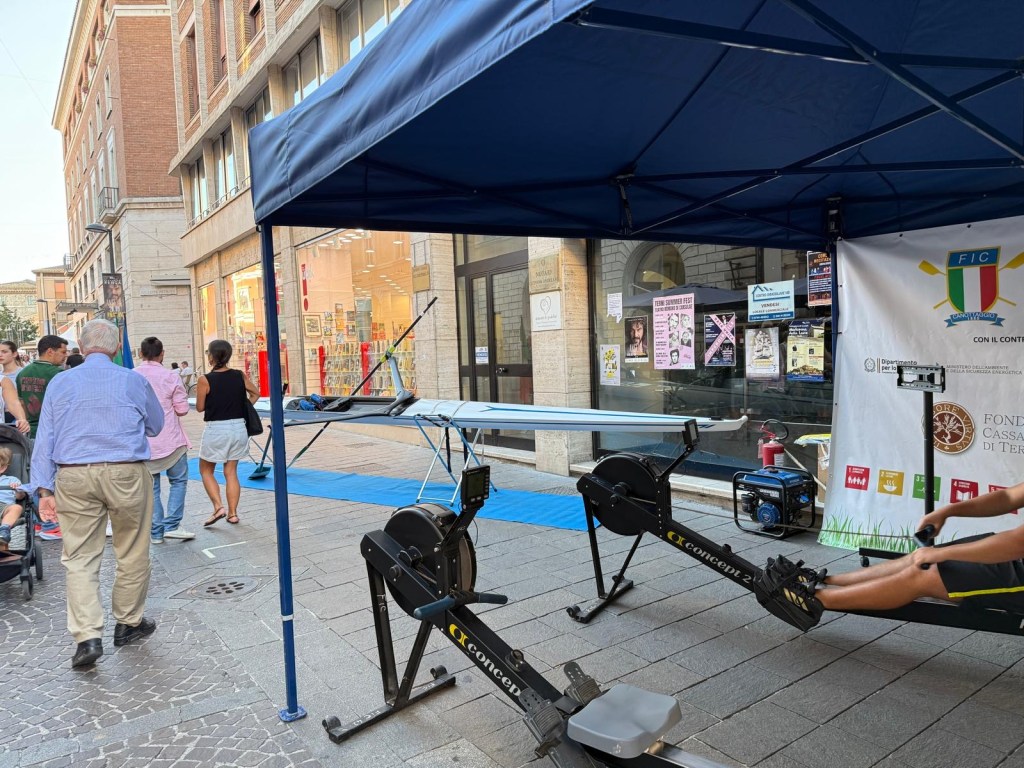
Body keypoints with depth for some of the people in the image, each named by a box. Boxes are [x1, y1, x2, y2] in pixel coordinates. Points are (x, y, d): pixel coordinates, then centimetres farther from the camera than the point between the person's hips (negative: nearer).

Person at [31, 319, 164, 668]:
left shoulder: (59, 383, 6)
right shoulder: (133, 381, 1)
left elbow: (44, 438, 4)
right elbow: (156, 426, 15)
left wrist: (44, 488, 6)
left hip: (73, 478, 2)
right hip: (126, 473, -1)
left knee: (79, 558, 7)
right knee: (132, 554, 12)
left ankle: (87, 636, 0)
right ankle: (128, 623, 25)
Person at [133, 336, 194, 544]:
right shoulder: (170, 376, -8)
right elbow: (182, 409, -7)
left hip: (142, 442, 3)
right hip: (170, 439, -3)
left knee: (151, 487, 10)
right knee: (179, 480, 11)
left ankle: (155, 532, 14)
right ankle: (172, 525, 3)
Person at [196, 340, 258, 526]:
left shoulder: (205, 380, -12)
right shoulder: (240, 376, 0)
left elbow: (200, 407, -4)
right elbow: (255, 393, 15)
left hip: (215, 429, -4)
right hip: (238, 427, 4)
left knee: (206, 471, 14)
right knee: (231, 472, 12)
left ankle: (218, 507, 0)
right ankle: (233, 513, 13)